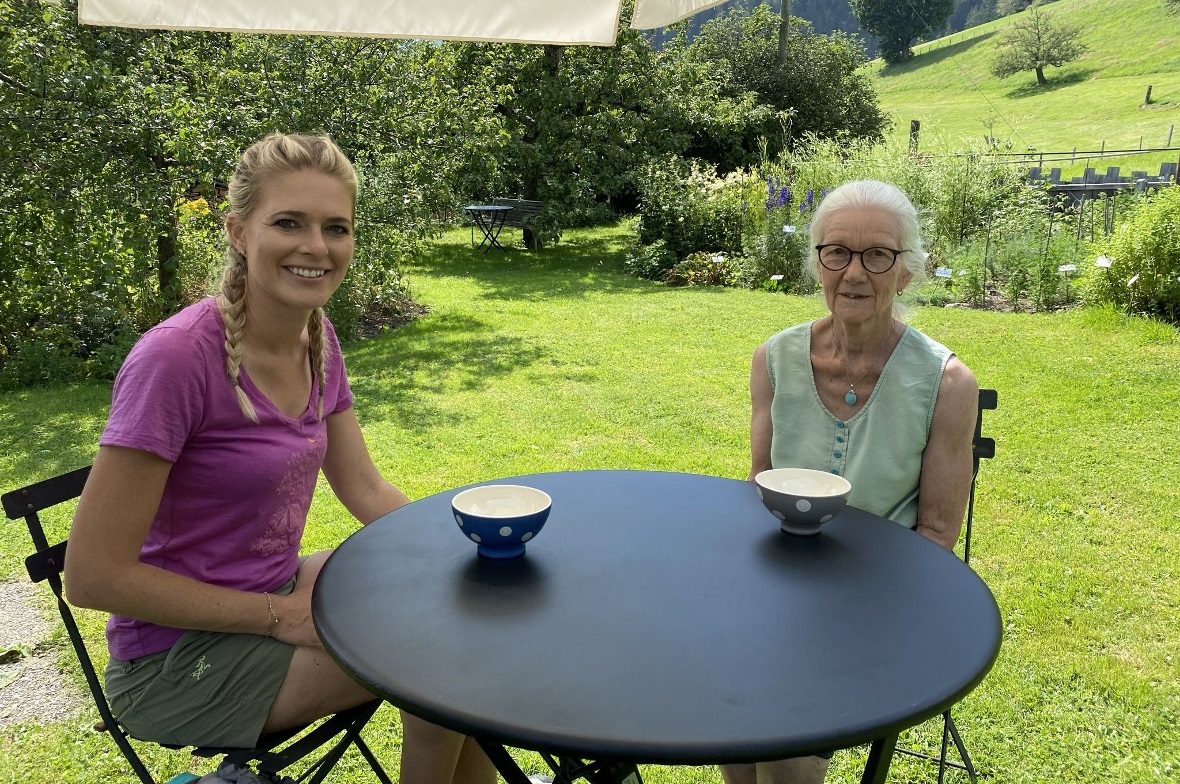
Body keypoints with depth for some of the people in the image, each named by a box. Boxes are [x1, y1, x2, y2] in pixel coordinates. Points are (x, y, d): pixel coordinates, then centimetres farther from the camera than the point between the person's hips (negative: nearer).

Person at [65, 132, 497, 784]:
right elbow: (93, 574, -22)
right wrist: (283, 617, -18)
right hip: (182, 655, -7)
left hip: (276, 593, 7)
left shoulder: (316, 337, -4)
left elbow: (367, 491, 4)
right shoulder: (175, 357, -26)